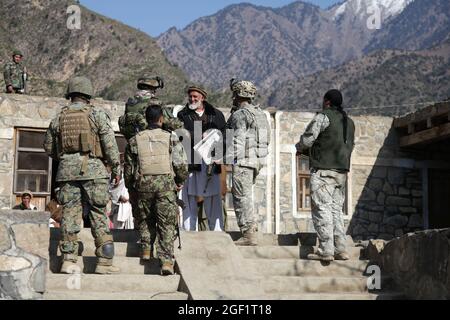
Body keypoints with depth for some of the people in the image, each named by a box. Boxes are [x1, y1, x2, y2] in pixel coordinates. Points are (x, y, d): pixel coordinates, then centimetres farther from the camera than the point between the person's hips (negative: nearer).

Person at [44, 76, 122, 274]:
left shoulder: (59, 118, 11)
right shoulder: (97, 114, 0)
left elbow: (49, 147, 18)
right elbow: (110, 144, -5)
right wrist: (116, 169, 0)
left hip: (67, 170, 3)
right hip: (92, 169, -3)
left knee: (70, 214, 6)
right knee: (99, 216, -1)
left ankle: (69, 260, 4)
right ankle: (104, 262, -2)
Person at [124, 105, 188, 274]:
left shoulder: (135, 140, 8)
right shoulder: (170, 138, 2)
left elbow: (128, 167, 12)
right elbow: (181, 164, -2)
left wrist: (130, 185, 25)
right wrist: (180, 182, 13)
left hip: (144, 184, 2)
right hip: (166, 184, -2)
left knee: (146, 219, 23)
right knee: (166, 224, 0)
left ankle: (146, 249, 20)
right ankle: (166, 261, -7)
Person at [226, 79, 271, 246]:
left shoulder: (240, 115, -12)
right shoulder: (260, 113, 15)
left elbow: (238, 141, -17)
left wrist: (233, 161, -16)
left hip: (243, 161, -9)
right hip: (258, 160, 9)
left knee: (242, 197, -3)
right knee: (245, 196, 21)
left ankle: (249, 234, -2)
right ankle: (252, 228, 22)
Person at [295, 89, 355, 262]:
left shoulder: (323, 116, -6)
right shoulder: (349, 122, 19)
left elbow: (307, 139, -12)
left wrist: (300, 148, 12)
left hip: (323, 170, -8)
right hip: (342, 171, 8)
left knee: (322, 209, -7)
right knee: (336, 210, 10)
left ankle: (326, 250, -11)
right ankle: (340, 249, 4)